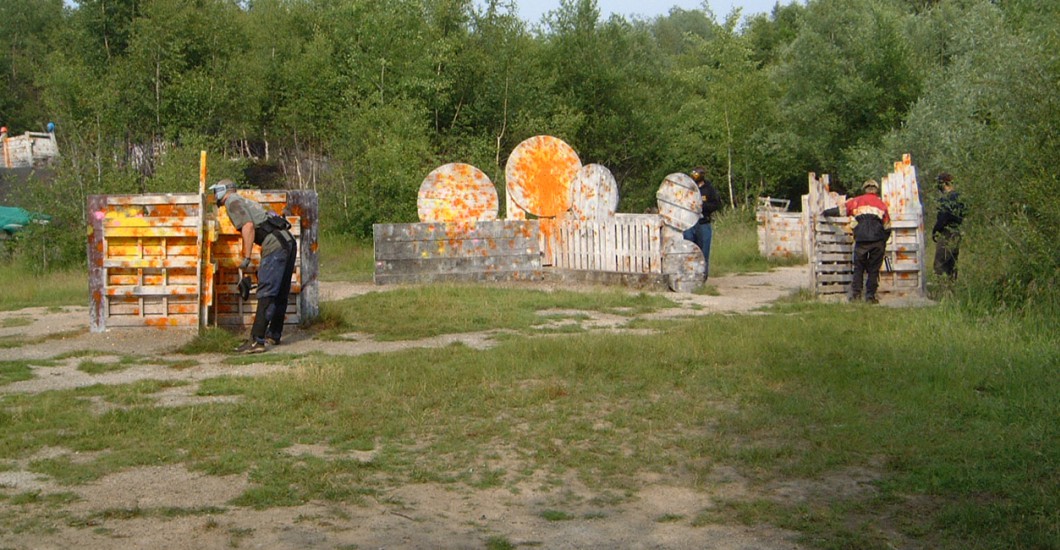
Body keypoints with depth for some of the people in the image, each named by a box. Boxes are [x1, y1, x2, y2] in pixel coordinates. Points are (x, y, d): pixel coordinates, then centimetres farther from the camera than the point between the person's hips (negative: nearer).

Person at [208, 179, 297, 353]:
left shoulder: (233, 202, 1)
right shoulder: (245, 201, 29)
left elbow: (248, 226, -14)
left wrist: (246, 257, -14)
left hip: (275, 245, -9)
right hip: (289, 242, 9)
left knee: (266, 294, -12)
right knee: (280, 294, 16)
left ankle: (256, 341, -16)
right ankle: (273, 335, 28)